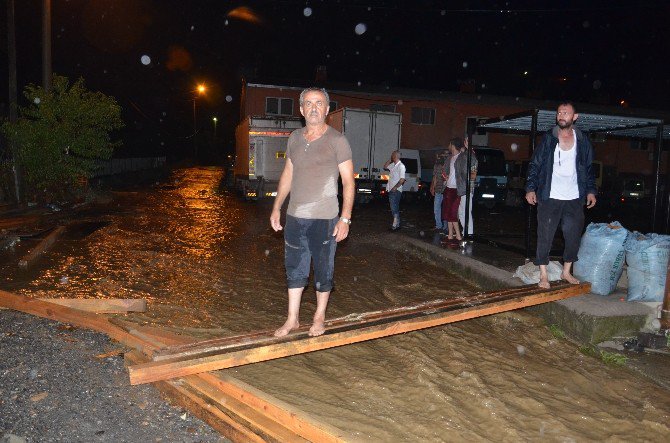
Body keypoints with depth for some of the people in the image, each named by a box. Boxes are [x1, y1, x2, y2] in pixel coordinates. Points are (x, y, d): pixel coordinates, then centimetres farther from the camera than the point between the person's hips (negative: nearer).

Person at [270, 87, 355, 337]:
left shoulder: (337, 141, -6)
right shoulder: (295, 138, 8)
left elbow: (348, 181, -7)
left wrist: (345, 218, -14)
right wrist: (276, 208, 12)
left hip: (324, 219, -4)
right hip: (295, 216, 5)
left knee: (323, 271, 8)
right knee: (294, 269, 12)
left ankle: (320, 318, 26)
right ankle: (292, 319, 25)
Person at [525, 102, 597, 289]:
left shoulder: (582, 141, 6)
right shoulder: (548, 139, -1)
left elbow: (588, 168, 14)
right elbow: (534, 165, -1)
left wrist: (591, 191, 5)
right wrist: (530, 188, -11)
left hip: (574, 199, 3)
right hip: (549, 198, -3)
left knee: (573, 236, 9)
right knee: (545, 236, -2)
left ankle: (566, 272, 26)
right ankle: (543, 275, 8)